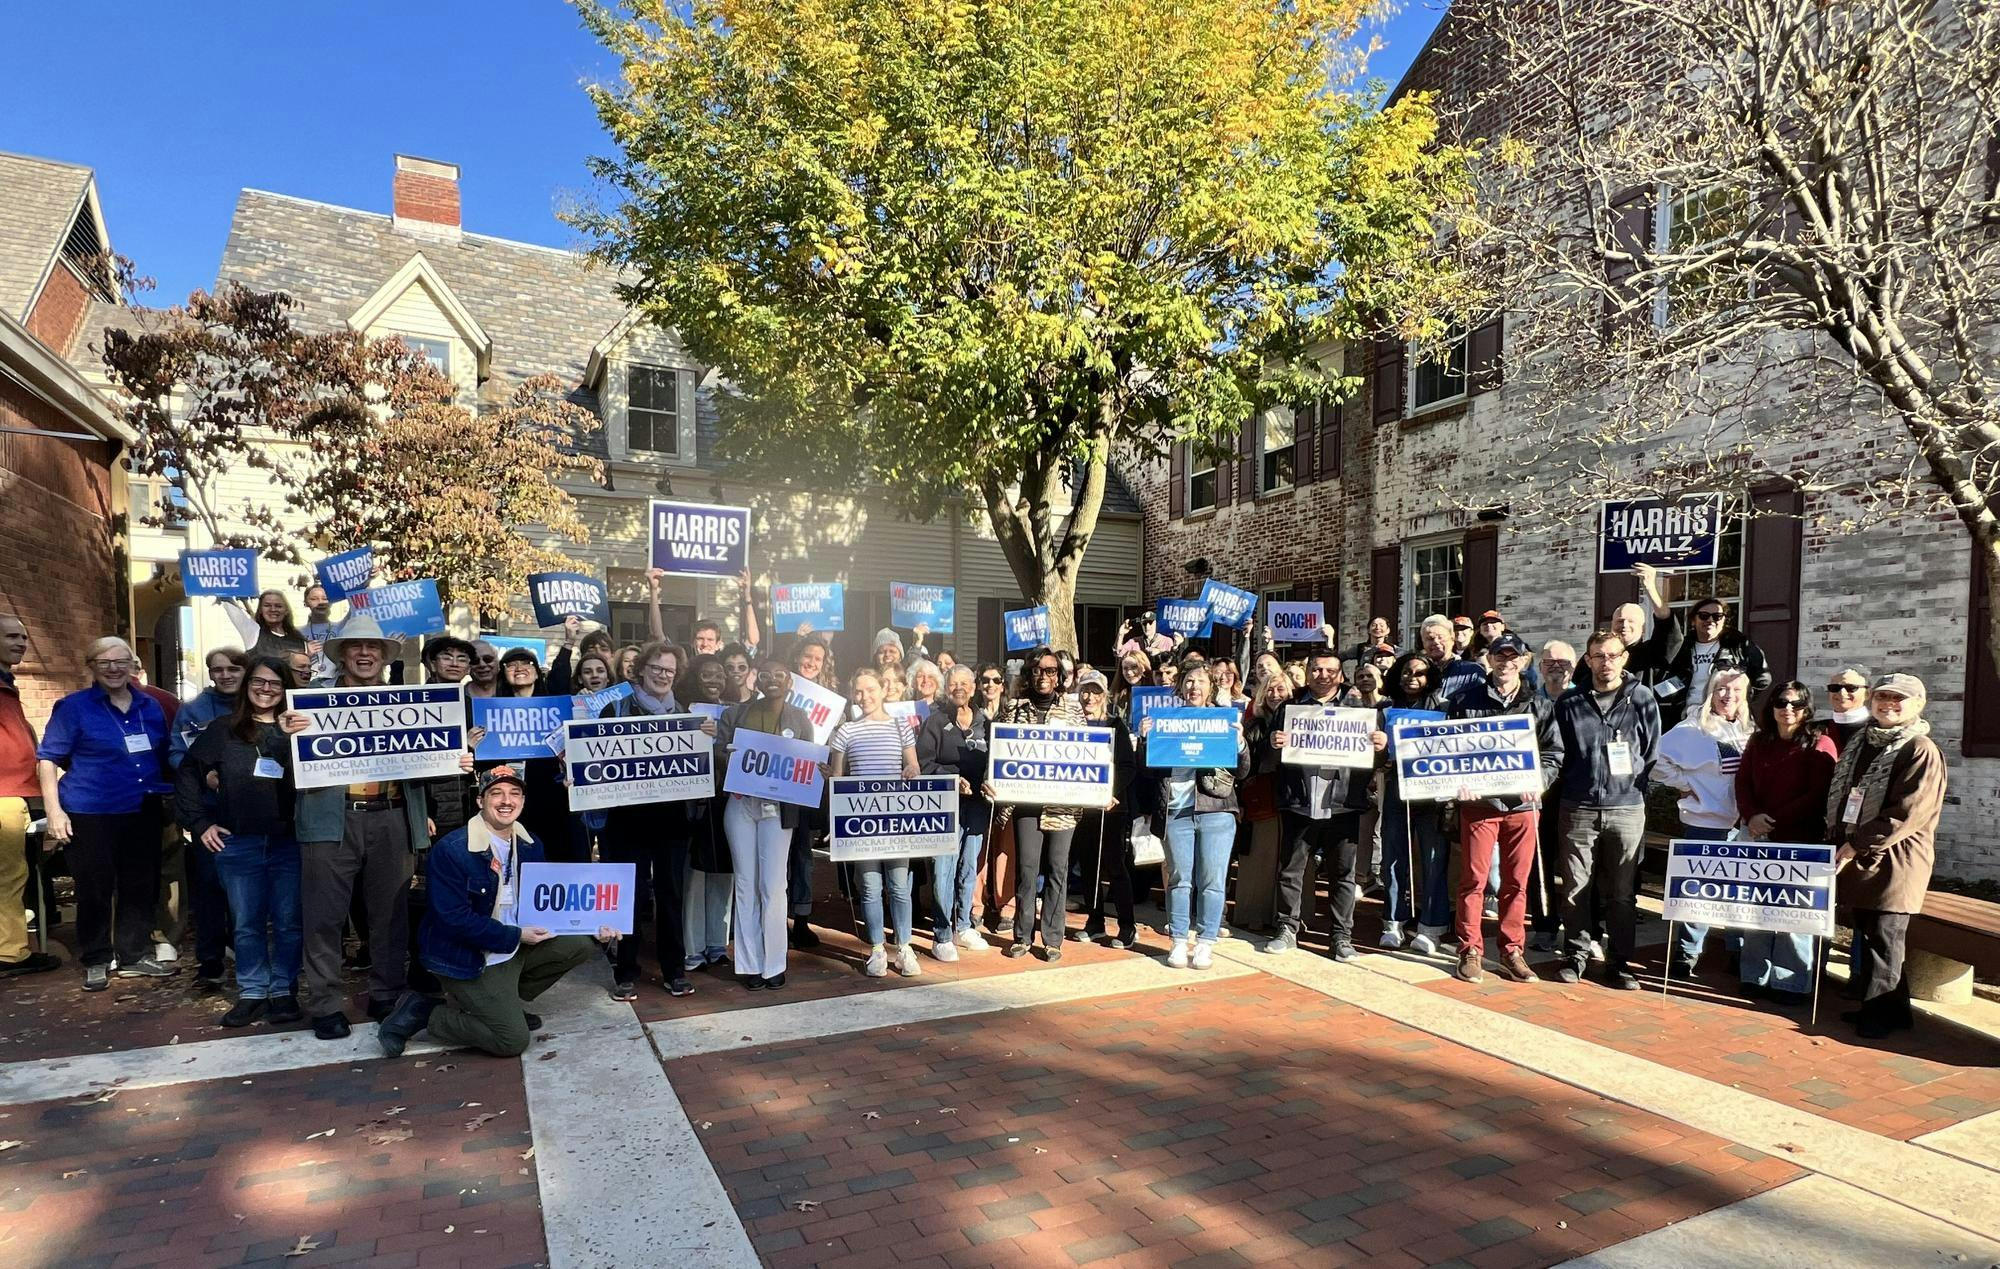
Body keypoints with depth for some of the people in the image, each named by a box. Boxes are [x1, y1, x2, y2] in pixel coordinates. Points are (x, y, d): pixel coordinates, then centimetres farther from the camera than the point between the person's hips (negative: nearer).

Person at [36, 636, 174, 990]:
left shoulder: (151, 707, 8)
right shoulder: (74, 706, -5)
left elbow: (164, 758, 16)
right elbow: (48, 759, -6)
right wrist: (55, 810, -13)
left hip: (143, 813, 4)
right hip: (90, 814, -4)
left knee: (141, 887, 10)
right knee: (94, 890, 4)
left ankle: (136, 956, 22)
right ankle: (95, 962, 18)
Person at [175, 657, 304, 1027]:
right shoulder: (223, 729, 5)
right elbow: (187, 772, 9)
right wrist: (199, 823, 4)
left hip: (290, 843, -1)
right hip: (237, 844, 1)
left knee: (288, 923, 6)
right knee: (246, 924, 11)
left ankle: (283, 991, 19)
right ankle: (252, 993, 23)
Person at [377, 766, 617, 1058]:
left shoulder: (530, 845, 1)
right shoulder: (451, 850, -20)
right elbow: (455, 919, -23)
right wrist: (516, 936, -21)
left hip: (516, 945, 7)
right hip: (468, 958, -7)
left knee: (577, 946, -5)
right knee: (514, 1040, -12)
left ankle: (502, 1004, 8)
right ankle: (423, 1013, 6)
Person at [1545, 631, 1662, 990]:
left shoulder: (1642, 699, 4)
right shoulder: (1569, 702, 6)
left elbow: (1653, 754, 6)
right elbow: (1554, 752, 7)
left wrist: (1640, 791, 1)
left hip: (1627, 809, -1)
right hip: (1577, 808, 1)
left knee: (1623, 892, 7)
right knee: (1575, 887, 6)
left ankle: (1619, 962, 19)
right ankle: (1576, 955, 19)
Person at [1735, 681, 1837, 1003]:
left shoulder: (1820, 744, -5)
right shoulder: (1759, 741, 10)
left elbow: (1818, 795, -11)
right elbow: (1743, 782, 8)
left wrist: (1775, 820, -14)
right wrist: (1752, 816, -9)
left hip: (1800, 840, -5)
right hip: (1758, 836, 5)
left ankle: (1791, 983, 9)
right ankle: (1755, 975, 19)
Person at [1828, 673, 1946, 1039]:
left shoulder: (1922, 751, -9)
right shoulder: (1860, 744, 15)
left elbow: (1907, 814, -16)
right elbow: (1838, 796, 21)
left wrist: (1855, 846, -16)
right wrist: (1837, 840, 8)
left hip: (1895, 861, -7)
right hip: (1858, 858, 7)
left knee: (1884, 938, -2)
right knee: (1866, 935, 13)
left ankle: (1879, 1013, 9)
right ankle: (1888, 1009, 25)